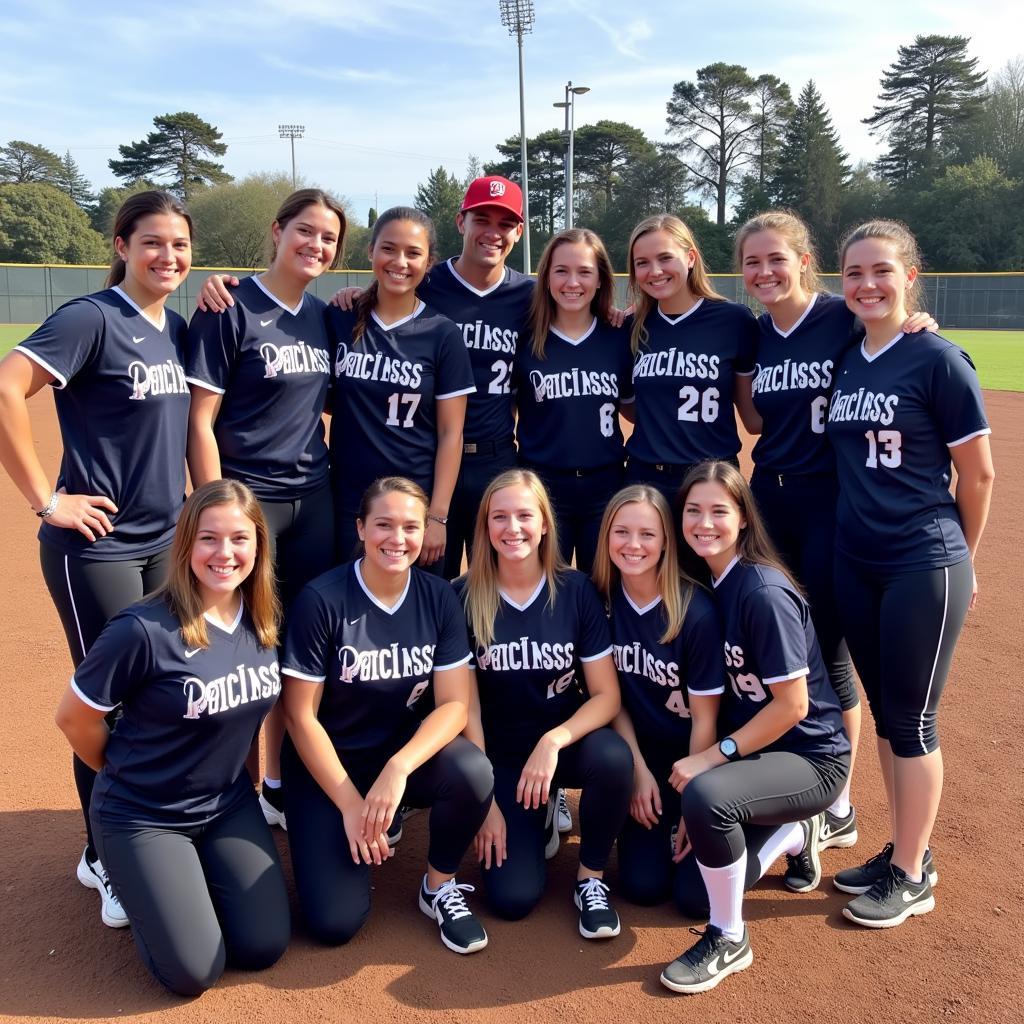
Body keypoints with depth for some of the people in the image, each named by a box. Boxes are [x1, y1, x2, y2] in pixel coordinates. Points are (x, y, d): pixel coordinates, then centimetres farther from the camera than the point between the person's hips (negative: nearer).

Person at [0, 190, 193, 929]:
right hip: (96, 545, -7)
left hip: (164, 542, 7)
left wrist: (186, 501, 10)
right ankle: (106, 861, 21)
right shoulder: (92, 318, -14)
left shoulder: (176, 328, 8)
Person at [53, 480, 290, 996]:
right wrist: (131, 774, 2)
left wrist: (237, 775, 12)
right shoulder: (144, 629, -26)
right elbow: (73, 718, -13)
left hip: (229, 805, 5)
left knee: (264, 948, 0)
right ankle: (138, 880, 20)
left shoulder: (264, 620, -7)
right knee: (195, 973, -6)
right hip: (142, 815, -5)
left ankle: (193, 872, 25)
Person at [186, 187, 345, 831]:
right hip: (248, 498, -6)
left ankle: (283, 785, 27)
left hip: (315, 498, 6)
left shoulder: (324, 316, 10)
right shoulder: (231, 311, -8)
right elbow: (200, 421, -11)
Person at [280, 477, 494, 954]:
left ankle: (439, 886, -1)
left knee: (474, 773, -31)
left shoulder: (438, 597, -8)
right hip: (327, 762, -2)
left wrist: (398, 769, -27)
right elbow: (301, 716, -13)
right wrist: (351, 804, -14)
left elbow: (454, 703, -11)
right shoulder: (321, 601, -18)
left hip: (407, 750, 2)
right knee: (335, 921, -15)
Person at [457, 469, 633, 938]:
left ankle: (591, 879, -6)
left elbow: (606, 694, -11)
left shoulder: (576, 590, -10)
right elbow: (467, 706, -8)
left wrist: (553, 741, -28)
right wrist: (485, 801, -9)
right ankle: (536, 824, 21)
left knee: (614, 757, -34)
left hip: (565, 741, 1)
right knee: (512, 897, -14)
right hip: (501, 755, 0)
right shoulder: (465, 598, -11)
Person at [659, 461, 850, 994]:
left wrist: (710, 758, -21)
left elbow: (792, 705, -22)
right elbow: (719, 699, 3)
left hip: (811, 757, -8)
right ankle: (795, 833, 31)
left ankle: (729, 940, -11)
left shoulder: (764, 592, -23)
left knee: (707, 795, -35)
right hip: (752, 749, 8)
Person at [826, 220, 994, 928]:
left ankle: (912, 877, 20)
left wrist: (959, 557, 5)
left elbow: (978, 474, -6)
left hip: (925, 567, -6)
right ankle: (905, 849, 32)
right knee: (885, 711, 15)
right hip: (856, 565, 6)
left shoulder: (938, 359, -10)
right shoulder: (842, 362, 7)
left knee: (911, 721, 3)